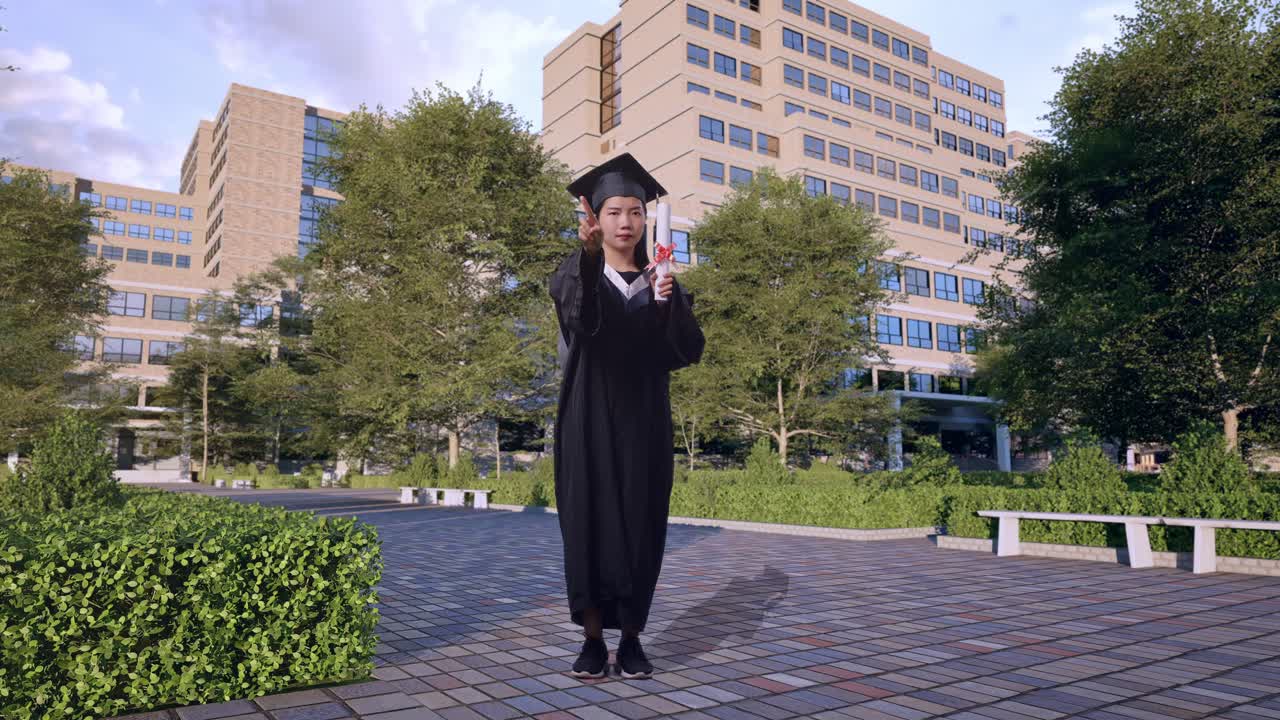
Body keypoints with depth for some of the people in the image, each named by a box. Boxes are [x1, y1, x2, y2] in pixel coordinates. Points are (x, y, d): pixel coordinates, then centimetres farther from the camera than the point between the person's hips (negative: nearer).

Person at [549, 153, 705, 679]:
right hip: (589, 420, -2)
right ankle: (593, 638, 11)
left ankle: (631, 639, 14)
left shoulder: (659, 282, 11)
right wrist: (589, 252, -43)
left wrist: (667, 304, -17)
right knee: (589, 521, -1)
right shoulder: (575, 276, 3)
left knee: (640, 523, 2)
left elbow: (689, 350, 0)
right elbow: (577, 309, -24)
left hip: (643, 421, 2)